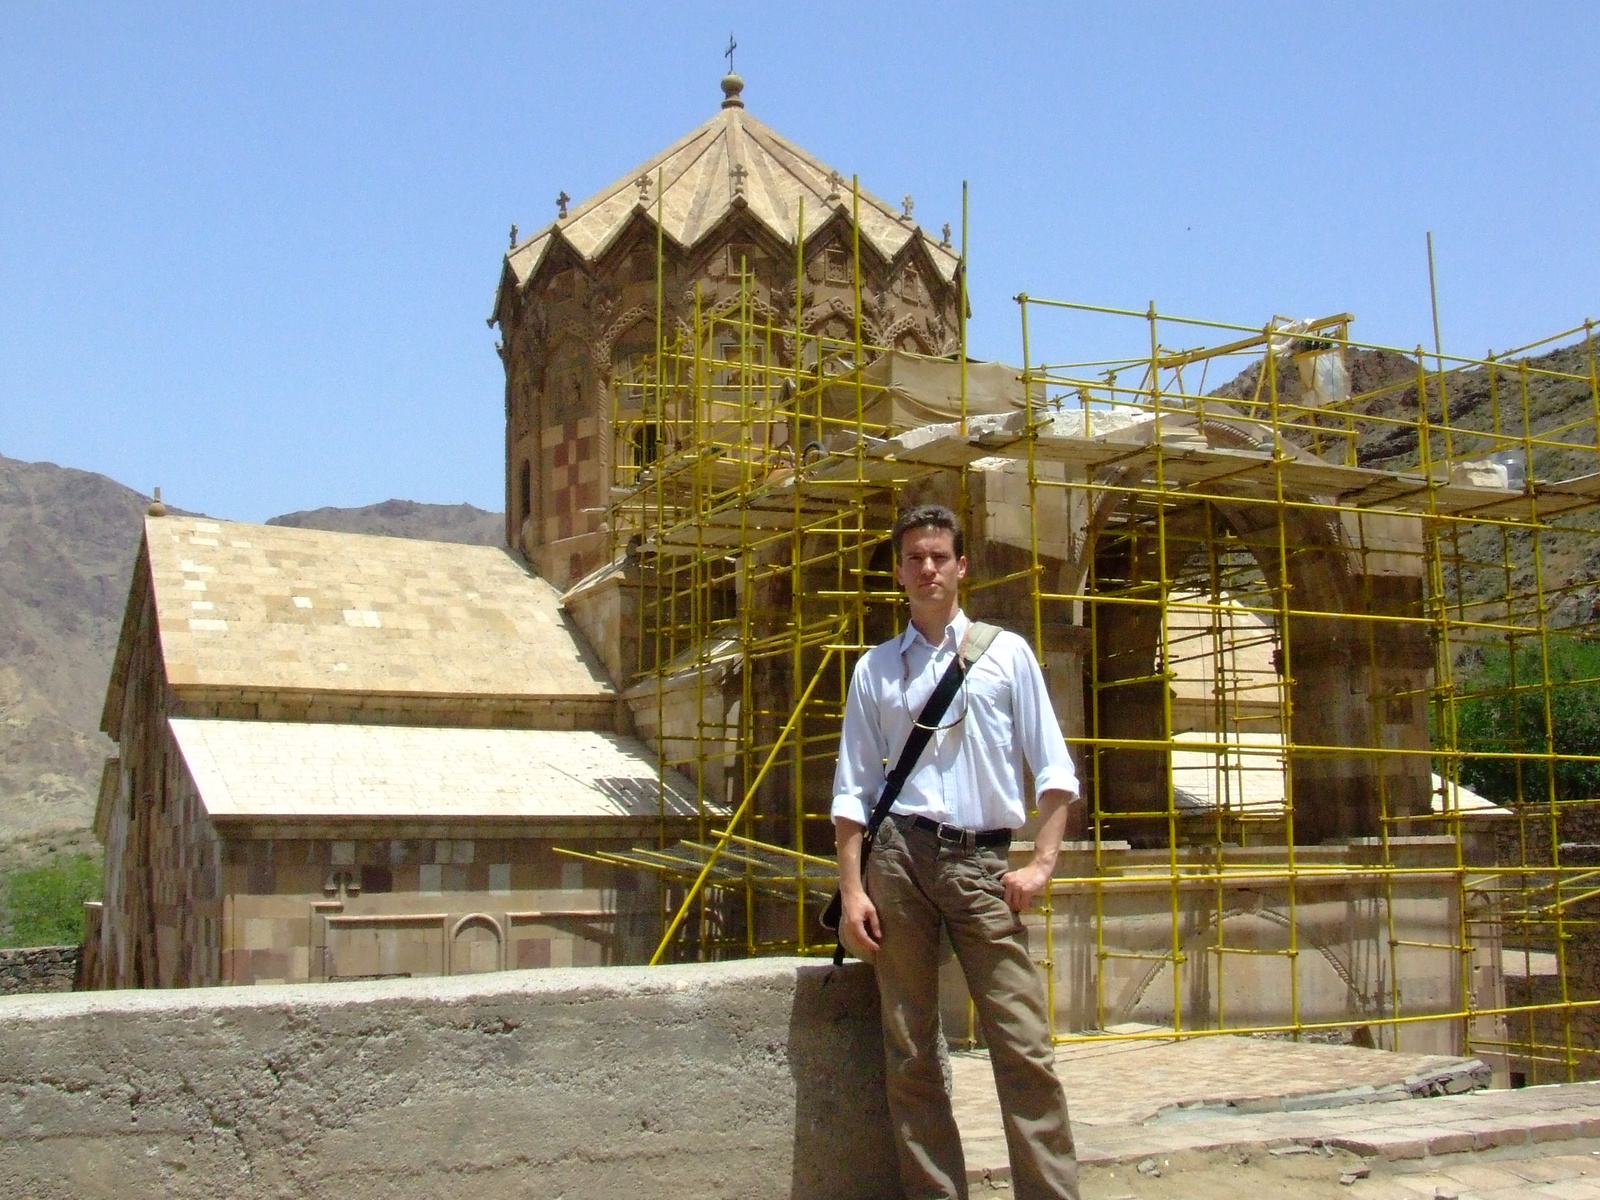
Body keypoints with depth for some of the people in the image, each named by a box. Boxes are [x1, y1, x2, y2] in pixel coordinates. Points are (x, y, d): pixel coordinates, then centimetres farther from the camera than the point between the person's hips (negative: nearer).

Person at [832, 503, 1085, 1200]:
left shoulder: (1005, 653, 10)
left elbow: (1054, 767, 6)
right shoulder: (876, 669, 12)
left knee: (1025, 1048, -7)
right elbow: (853, 786, 10)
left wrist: (1041, 864, -5)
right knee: (909, 1051, 5)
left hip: (982, 860, -1)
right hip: (900, 856, 1)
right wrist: (851, 890, 1)